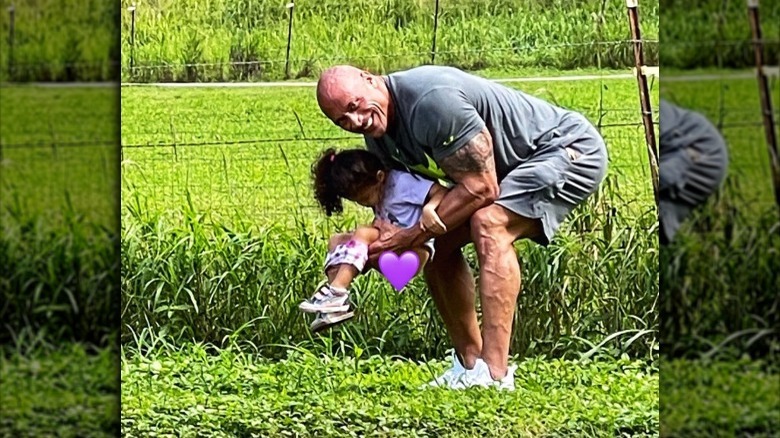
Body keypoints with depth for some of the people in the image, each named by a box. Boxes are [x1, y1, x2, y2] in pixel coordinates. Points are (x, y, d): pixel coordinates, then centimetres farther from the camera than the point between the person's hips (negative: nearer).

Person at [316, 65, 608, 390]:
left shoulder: (431, 100, -32)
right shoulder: (378, 135, -1)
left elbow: (480, 189, -29)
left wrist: (410, 237, -25)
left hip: (572, 149, -10)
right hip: (514, 166, 10)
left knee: (489, 224, -31)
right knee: (438, 242, 3)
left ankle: (494, 374, -35)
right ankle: (470, 364, 11)